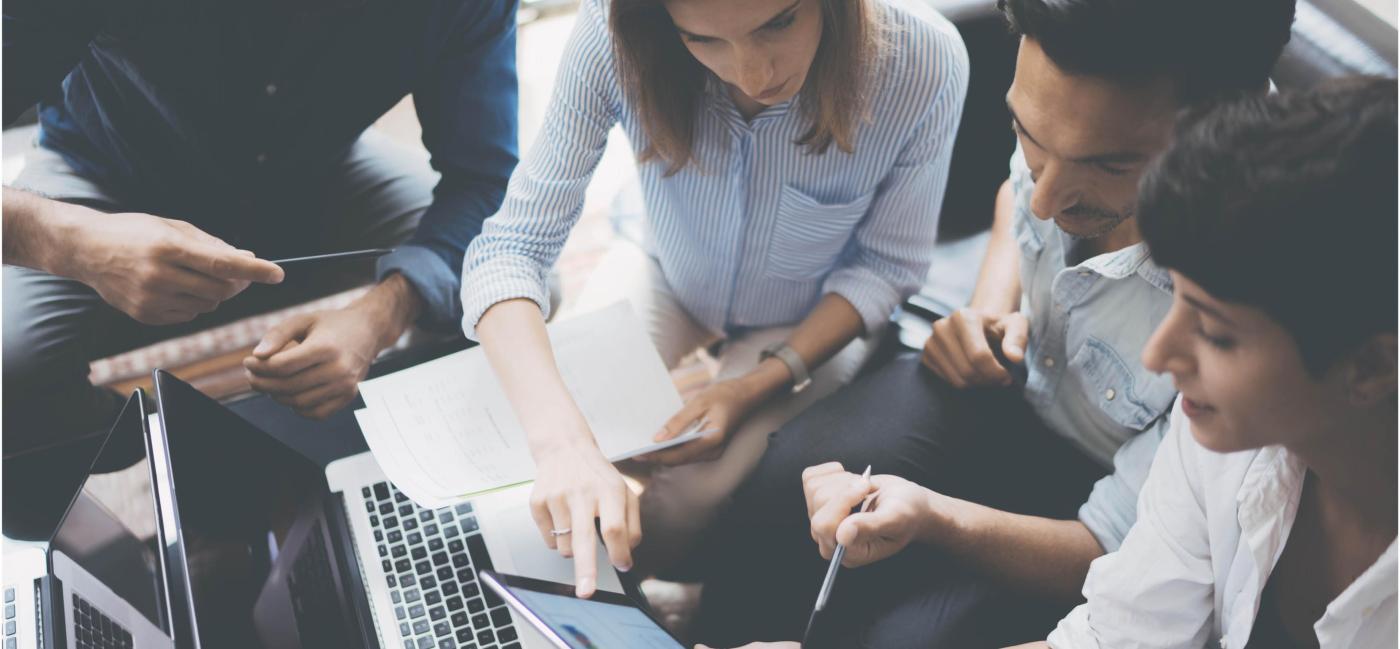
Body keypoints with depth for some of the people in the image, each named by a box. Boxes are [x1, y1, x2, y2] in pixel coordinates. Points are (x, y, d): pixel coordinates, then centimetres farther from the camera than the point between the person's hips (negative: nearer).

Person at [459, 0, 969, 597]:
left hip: (812, 318, -1)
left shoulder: (924, 65, -33)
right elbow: (513, 244, -32)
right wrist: (561, 441, -49)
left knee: (688, 503, -18)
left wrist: (761, 383, -27)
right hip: (664, 273, 1)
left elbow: (885, 264, -16)